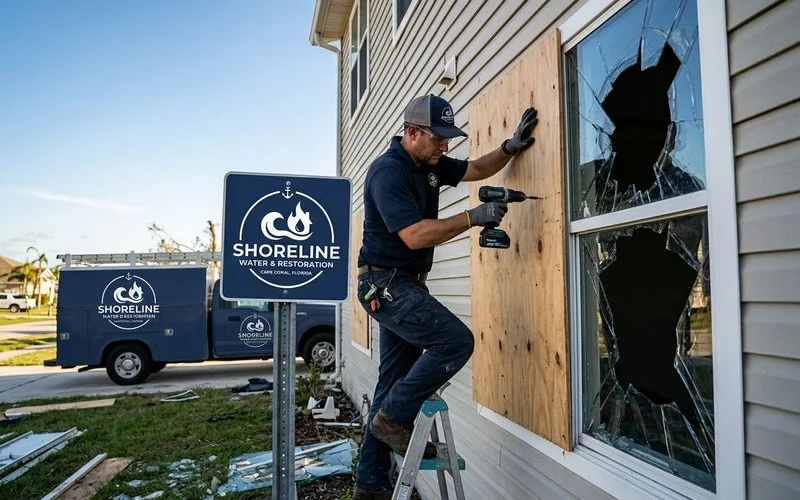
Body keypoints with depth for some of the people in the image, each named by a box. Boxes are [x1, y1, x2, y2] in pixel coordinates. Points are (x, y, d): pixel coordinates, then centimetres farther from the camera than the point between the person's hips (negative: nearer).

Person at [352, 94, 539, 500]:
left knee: (394, 385, 9)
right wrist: (473, 217, -22)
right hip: (385, 284, -9)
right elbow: (415, 235, -26)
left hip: (403, 285, 9)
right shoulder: (388, 171, -17)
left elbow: (476, 169, 24)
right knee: (456, 342, -18)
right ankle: (394, 418, -2)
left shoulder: (429, 164, 10)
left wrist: (509, 148, 8)